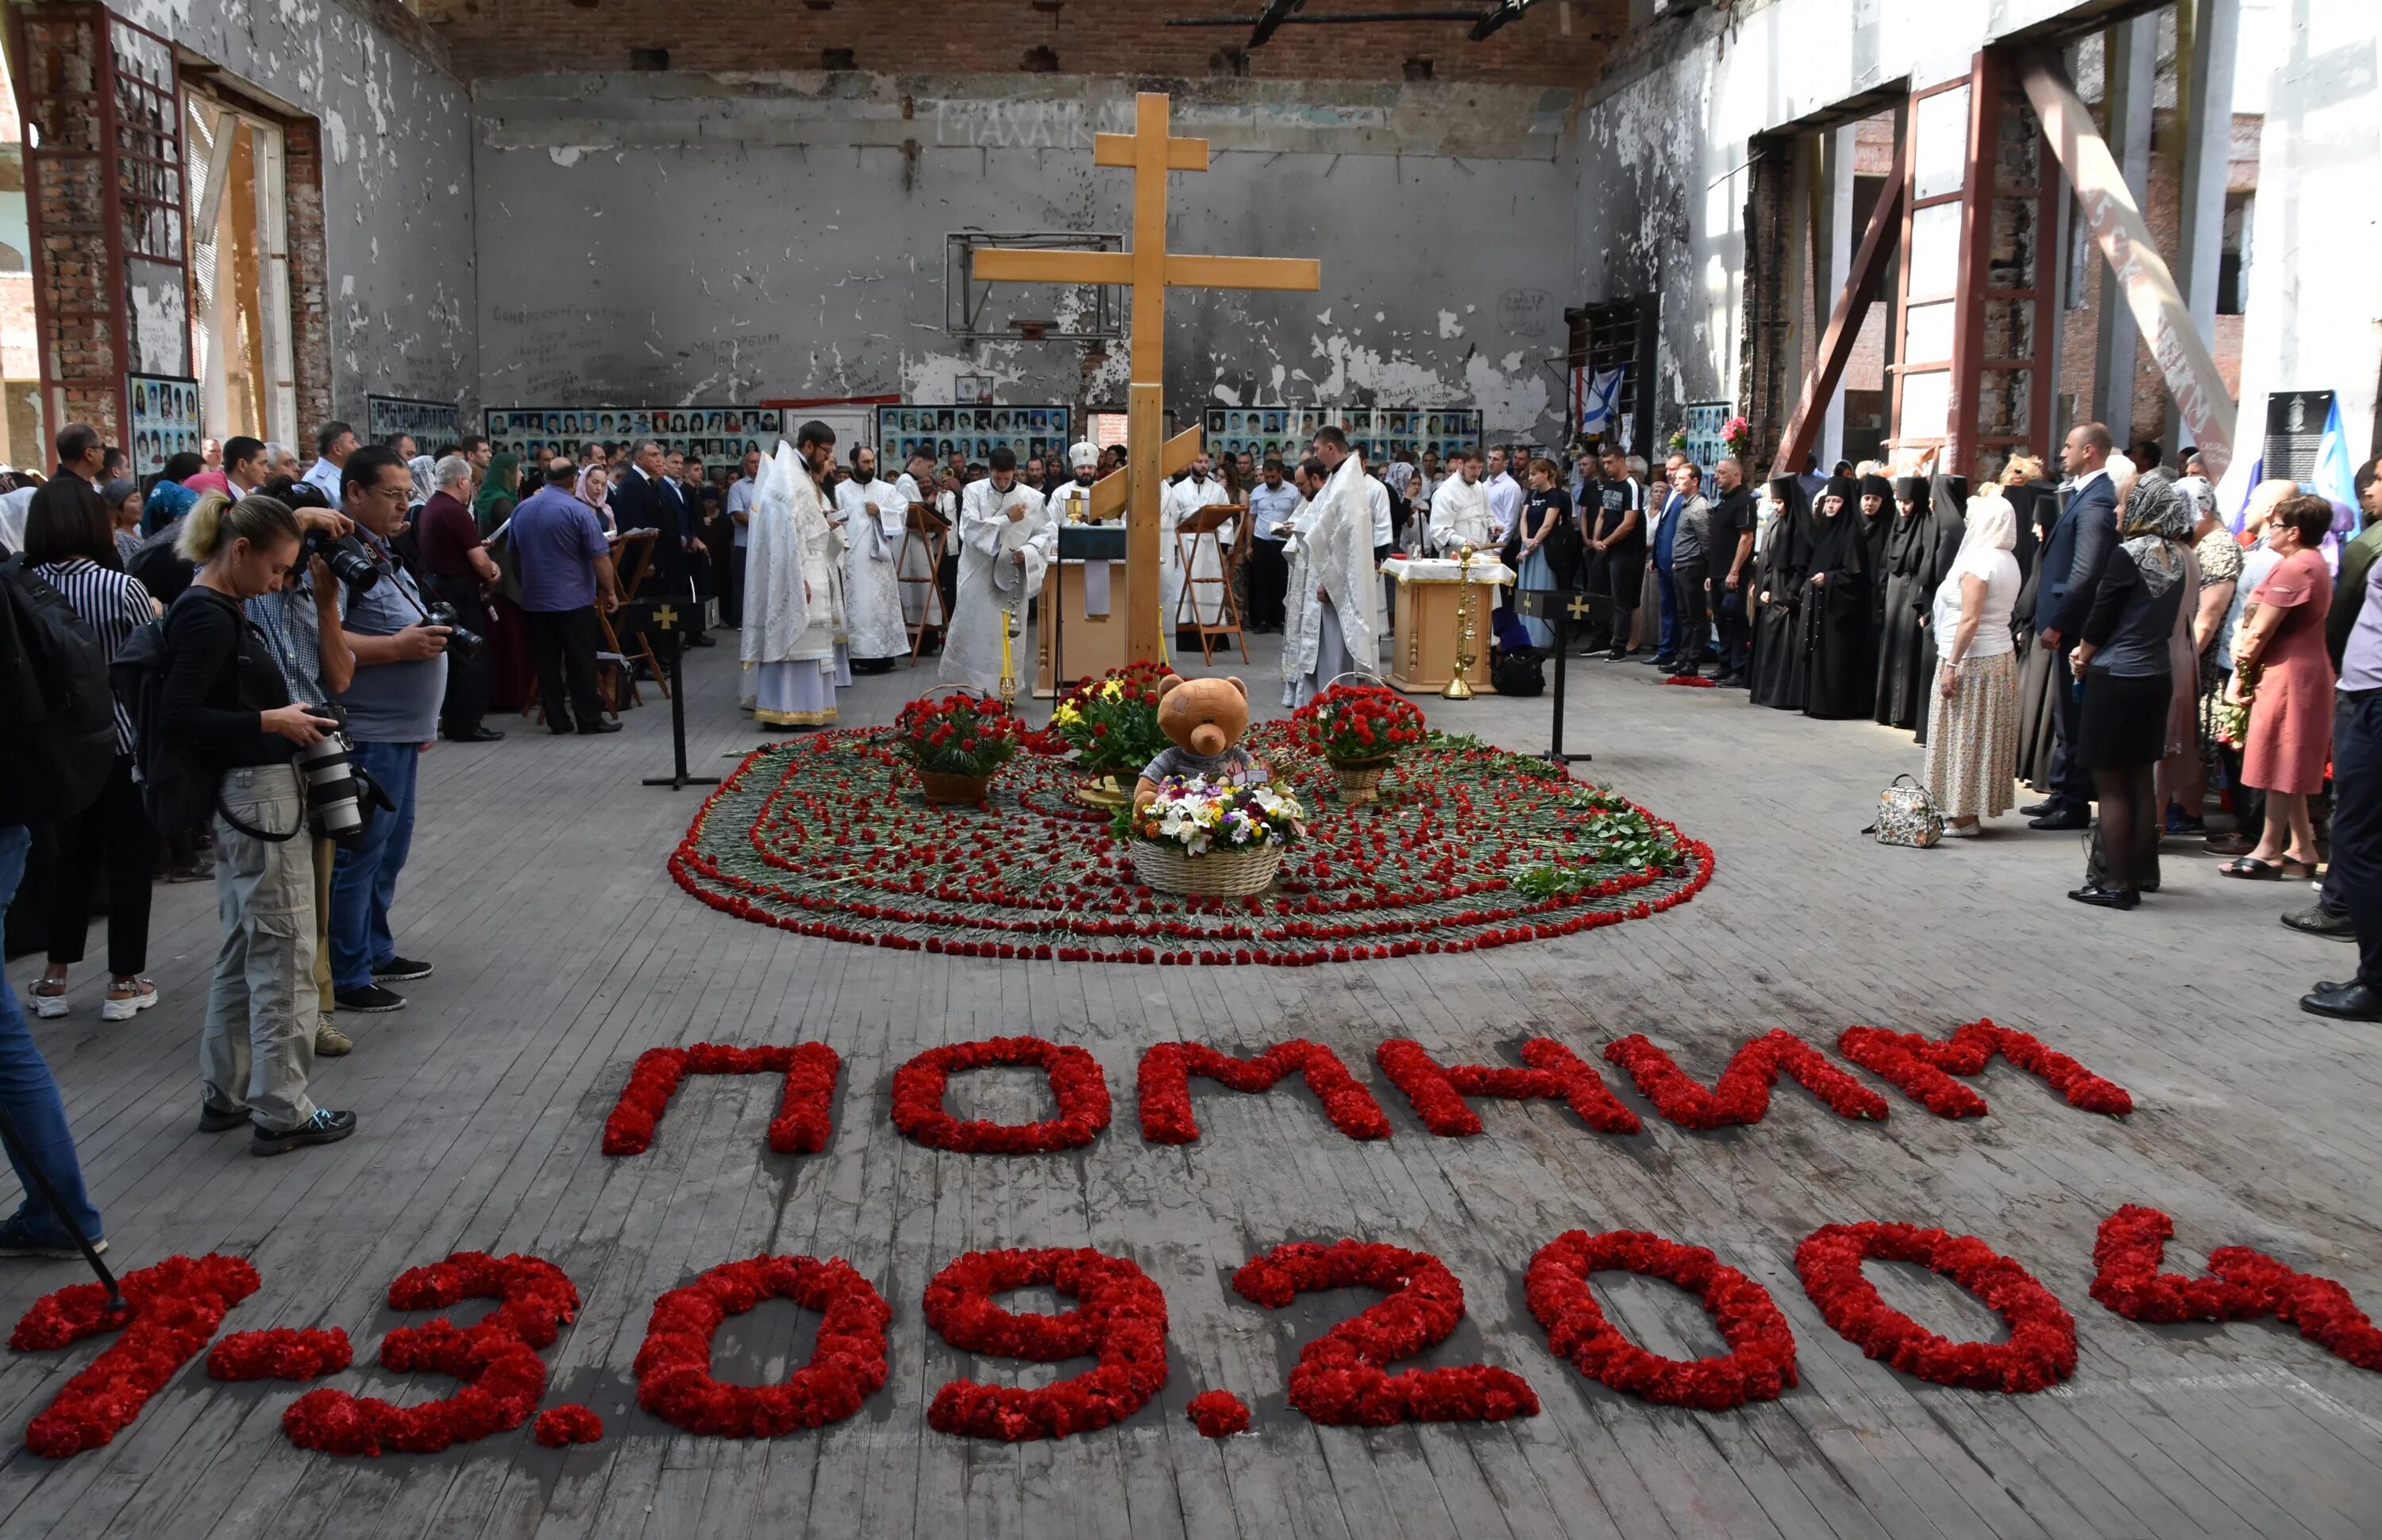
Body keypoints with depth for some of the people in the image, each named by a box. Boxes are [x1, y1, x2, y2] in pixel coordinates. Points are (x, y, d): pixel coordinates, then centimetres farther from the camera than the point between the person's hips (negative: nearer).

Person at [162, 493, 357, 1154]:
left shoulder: (214, 606, 10)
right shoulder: (208, 617, -18)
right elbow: (177, 715, -25)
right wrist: (273, 720, -20)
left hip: (240, 799, 10)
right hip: (257, 795, -10)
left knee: (243, 949, 19)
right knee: (283, 956, -2)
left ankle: (225, 1093, 29)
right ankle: (281, 1113, 6)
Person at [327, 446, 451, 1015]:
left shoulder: (379, 551, 16)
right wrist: (398, 647, -24)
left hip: (398, 732, 10)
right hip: (367, 734, -10)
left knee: (391, 848, 19)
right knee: (359, 855, -3)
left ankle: (376, 952, 31)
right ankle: (348, 978, 6)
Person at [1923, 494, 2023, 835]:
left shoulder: (1977, 561, -16)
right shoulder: (2008, 561, 12)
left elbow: (1970, 621, -21)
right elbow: (1998, 615, 13)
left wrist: (1951, 665, -20)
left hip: (1973, 661, -9)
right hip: (2002, 656, 9)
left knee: (1963, 736, -3)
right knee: (1986, 737, 11)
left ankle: (1962, 816, 0)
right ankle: (1971, 812, 18)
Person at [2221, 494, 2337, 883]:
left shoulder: (2293, 568, -18)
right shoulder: (2314, 563, 17)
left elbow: (2261, 631, -16)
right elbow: (2255, 623, 13)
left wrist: (2243, 669, -2)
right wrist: (2244, 646, 1)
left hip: (2288, 672, -10)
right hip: (2307, 668, 10)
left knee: (2280, 766, -3)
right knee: (2288, 767, 14)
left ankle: (2269, 851, 4)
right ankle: (2302, 850, 17)